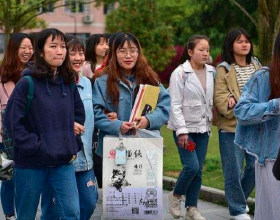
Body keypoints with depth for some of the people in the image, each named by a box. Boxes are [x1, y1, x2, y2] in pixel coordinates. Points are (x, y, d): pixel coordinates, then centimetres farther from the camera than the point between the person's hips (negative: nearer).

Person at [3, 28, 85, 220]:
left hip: (64, 162, 4)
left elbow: (79, 115, 19)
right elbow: (13, 121, -11)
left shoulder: (69, 83, 7)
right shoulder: (27, 83, -9)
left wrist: (74, 147, 10)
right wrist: (35, 147, -15)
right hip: (31, 163, -4)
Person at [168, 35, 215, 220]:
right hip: (185, 127, -5)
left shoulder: (211, 72, 4)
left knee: (199, 169, 5)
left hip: (203, 128, 5)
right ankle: (176, 195, 13)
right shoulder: (180, 73, -10)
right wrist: (182, 131, -15)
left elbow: (212, 100, 11)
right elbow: (175, 105, -12)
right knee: (192, 166, -12)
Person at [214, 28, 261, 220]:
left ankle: (238, 199, 33)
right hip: (231, 127, -5)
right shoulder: (224, 70, -6)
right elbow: (220, 97, -13)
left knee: (256, 166, 10)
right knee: (234, 170, -1)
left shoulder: (256, 65, 12)